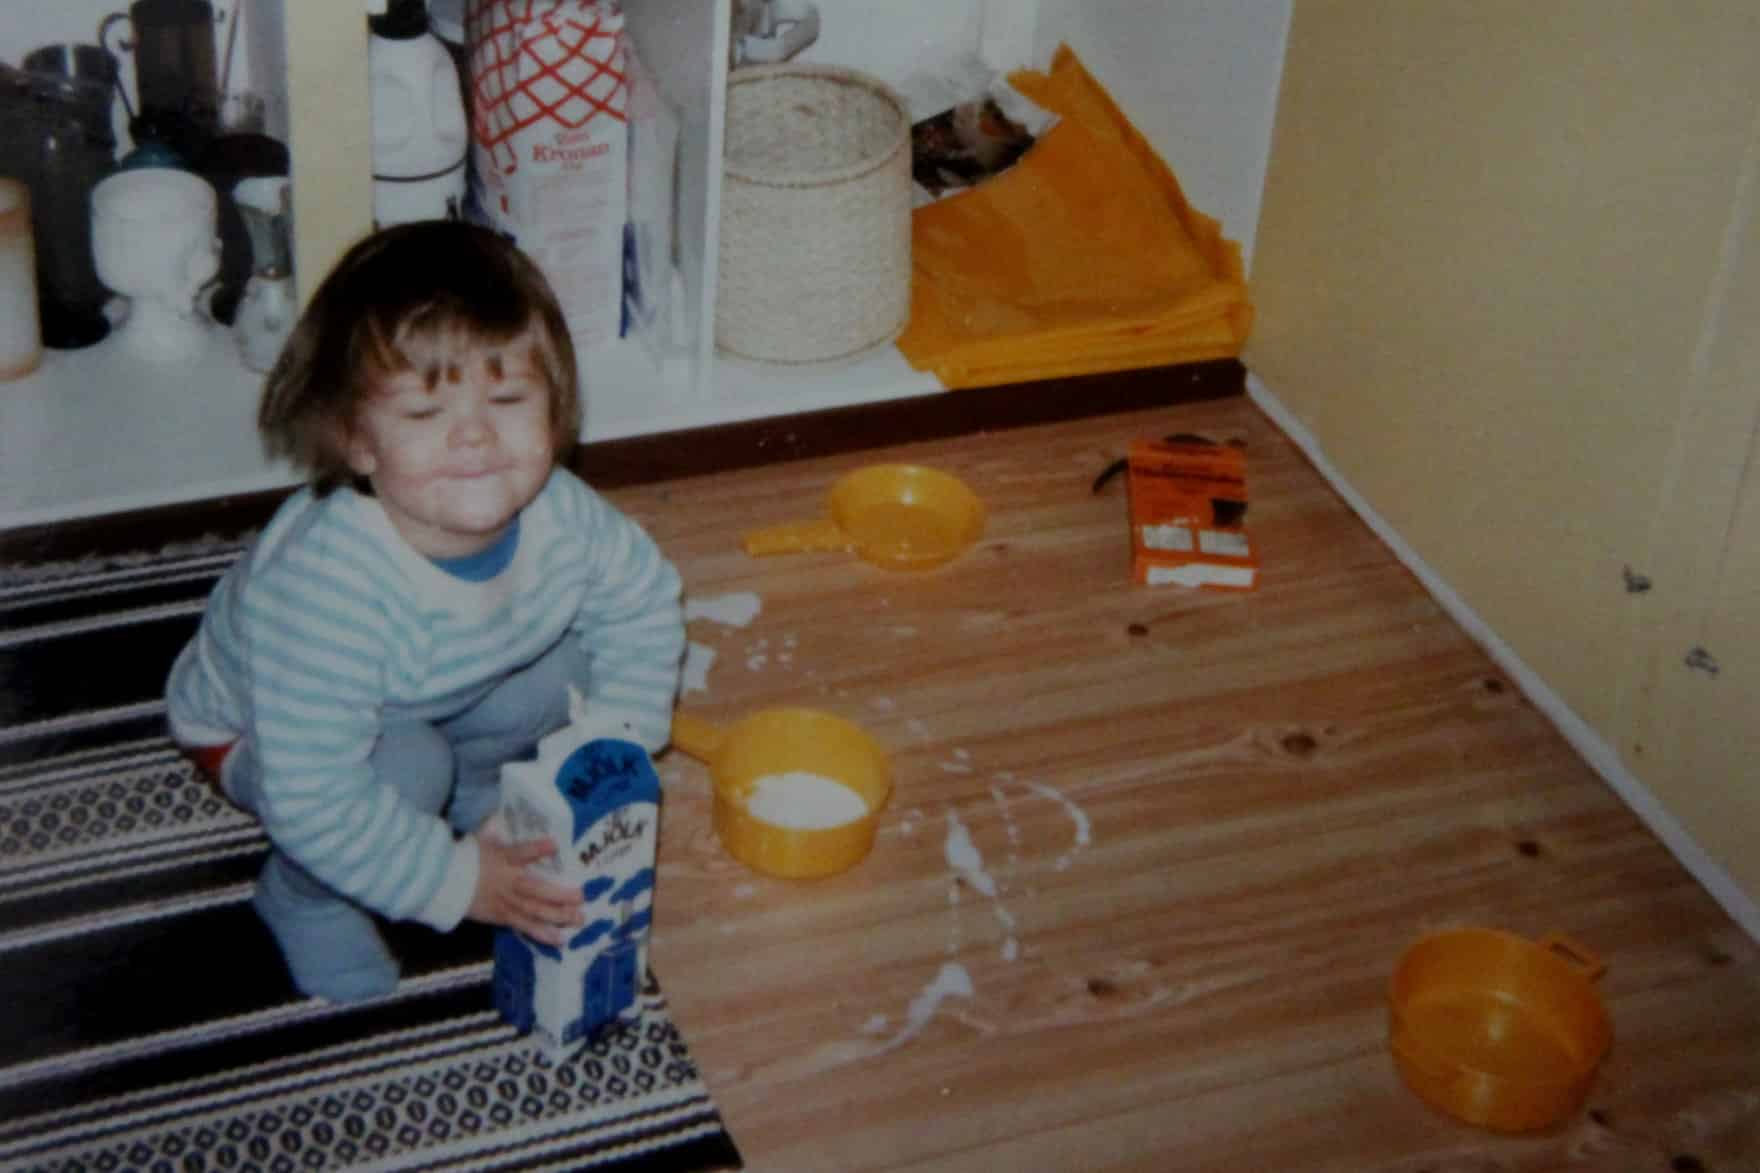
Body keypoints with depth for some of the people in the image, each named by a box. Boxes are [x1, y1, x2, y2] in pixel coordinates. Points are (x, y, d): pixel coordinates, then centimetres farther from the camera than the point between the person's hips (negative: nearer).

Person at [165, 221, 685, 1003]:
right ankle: (303, 898, -3)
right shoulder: (327, 586, -45)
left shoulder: (559, 513, -27)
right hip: (258, 729, -5)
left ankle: (470, 797, 13)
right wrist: (457, 882, -34)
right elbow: (313, 800, -41)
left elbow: (644, 601, -5)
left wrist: (614, 740, -15)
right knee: (406, 763, -33)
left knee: (570, 668, -15)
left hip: (437, 702, 6)